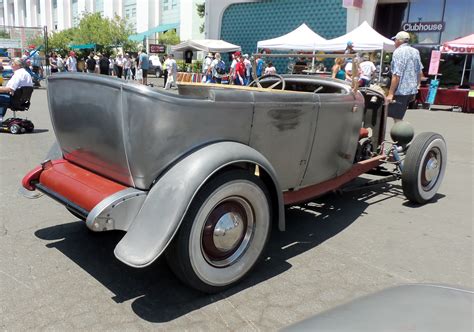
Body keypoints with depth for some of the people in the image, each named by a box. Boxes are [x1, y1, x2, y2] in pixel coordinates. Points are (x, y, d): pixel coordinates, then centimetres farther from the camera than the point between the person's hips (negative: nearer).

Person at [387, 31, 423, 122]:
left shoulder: (398, 52, -13)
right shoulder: (415, 51, 12)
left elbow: (396, 75, -19)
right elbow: (419, 73, 16)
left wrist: (390, 93, -18)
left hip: (400, 91, -8)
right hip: (412, 90, 8)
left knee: (397, 119, -1)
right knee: (399, 117, 20)